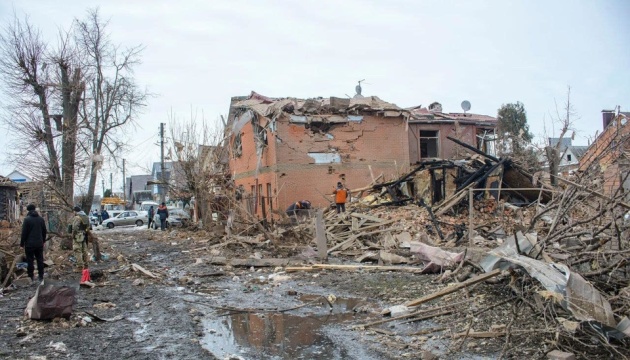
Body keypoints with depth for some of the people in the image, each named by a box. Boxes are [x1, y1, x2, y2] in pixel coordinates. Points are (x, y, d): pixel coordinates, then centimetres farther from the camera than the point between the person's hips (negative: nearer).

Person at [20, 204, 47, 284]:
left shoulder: (27, 219, -11)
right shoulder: (41, 219, 5)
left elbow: (24, 233, -11)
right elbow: (44, 231, 11)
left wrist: (22, 243, -4)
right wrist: (43, 240, 21)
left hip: (30, 244, -5)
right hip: (39, 243, 5)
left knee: (30, 261, 3)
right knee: (40, 260, 9)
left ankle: (31, 277, 6)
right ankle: (41, 276, 13)